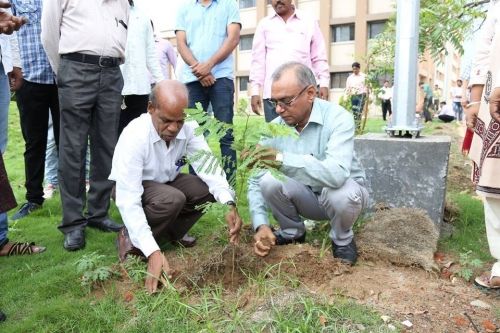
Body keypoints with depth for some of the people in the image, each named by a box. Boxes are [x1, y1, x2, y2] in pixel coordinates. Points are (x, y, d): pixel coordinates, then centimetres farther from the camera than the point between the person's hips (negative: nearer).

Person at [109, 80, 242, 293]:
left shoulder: (189, 127, -21)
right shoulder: (134, 136, -34)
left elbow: (208, 166, -24)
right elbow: (128, 201, -37)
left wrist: (230, 204, -42)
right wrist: (153, 252, -45)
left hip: (167, 181, 5)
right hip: (132, 188, -5)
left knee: (207, 189, -19)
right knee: (171, 200, -34)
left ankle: (170, 233, 2)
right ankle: (130, 239, -8)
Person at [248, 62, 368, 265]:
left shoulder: (337, 118, -26)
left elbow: (337, 174, -43)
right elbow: (255, 181, -12)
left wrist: (283, 159, -48)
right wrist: (261, 225, -26)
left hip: (343, 194, -3)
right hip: (306, 197, 3)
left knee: (342, 192, -37)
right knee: (268, 179, -24)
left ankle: (343, 239, -2)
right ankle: (292, 232, 4)